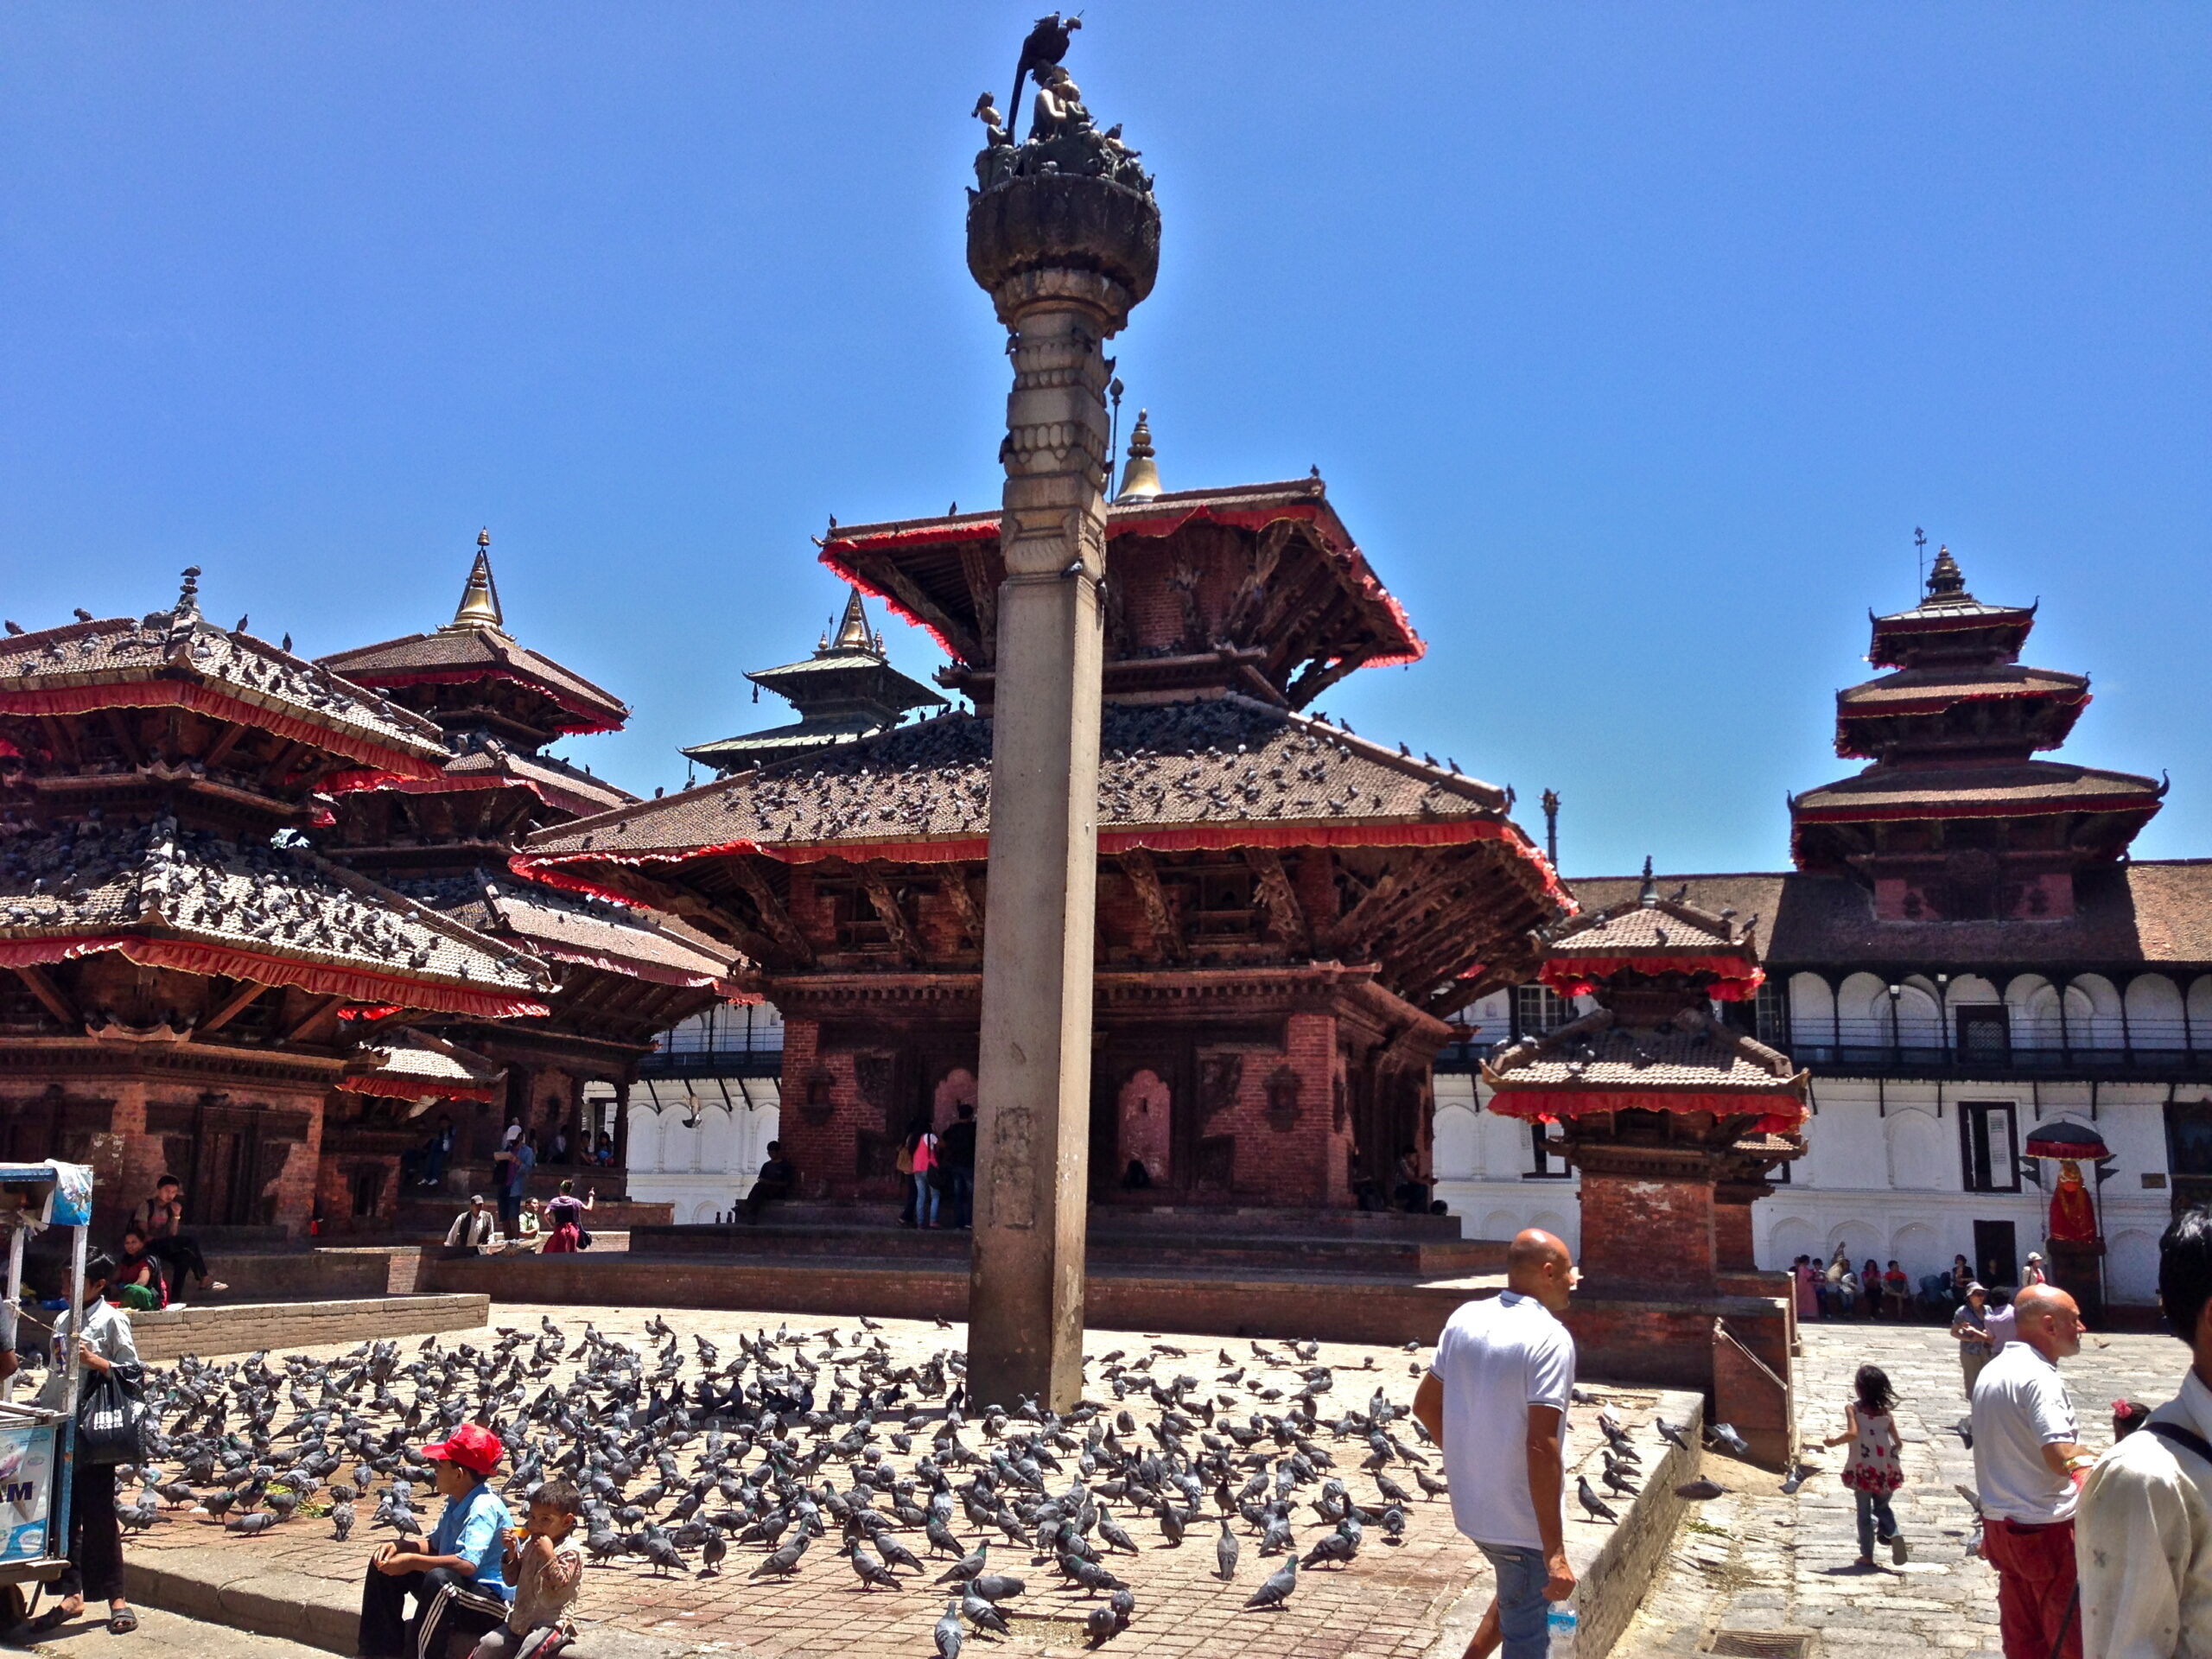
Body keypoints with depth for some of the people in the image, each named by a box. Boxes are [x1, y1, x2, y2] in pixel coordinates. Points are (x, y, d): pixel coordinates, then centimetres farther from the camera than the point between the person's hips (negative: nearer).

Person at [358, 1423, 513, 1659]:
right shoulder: (455, 1503, 7)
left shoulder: (484, 1507, -23)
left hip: (493, 1601, -10)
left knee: (439, 1578, -40)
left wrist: (411, 1561, -26)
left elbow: (467, 1564, -35)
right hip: (452, 1594, 10)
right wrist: (399, 1547, -2)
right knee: (385, 1560, 12)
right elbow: (433, 1545, 18)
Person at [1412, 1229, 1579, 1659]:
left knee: (1514, 1596, 31)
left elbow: (1425, 1404, 10)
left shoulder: (1465, 1318, 2)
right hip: (1522, 1521, -7)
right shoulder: (1550, 1338, -20)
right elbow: (1541, 1447, -26)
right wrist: (1555, 1552, -24)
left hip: (1471, 1506, 7)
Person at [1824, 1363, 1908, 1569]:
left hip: (1863, 1469, -3)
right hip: (1887, 1469, 3)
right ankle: (1894, 1534, -6)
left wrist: (1834, 1441, -7)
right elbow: (1898, 1442, 1)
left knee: (1865, 1513, 9)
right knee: (1883, 1507, 22)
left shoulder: (1853, 1408, -9)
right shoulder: (1886, 1410, 2)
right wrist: (1895, 1449, 24)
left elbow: (1853, 1433, -24)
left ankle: (1867, 1557, 12)